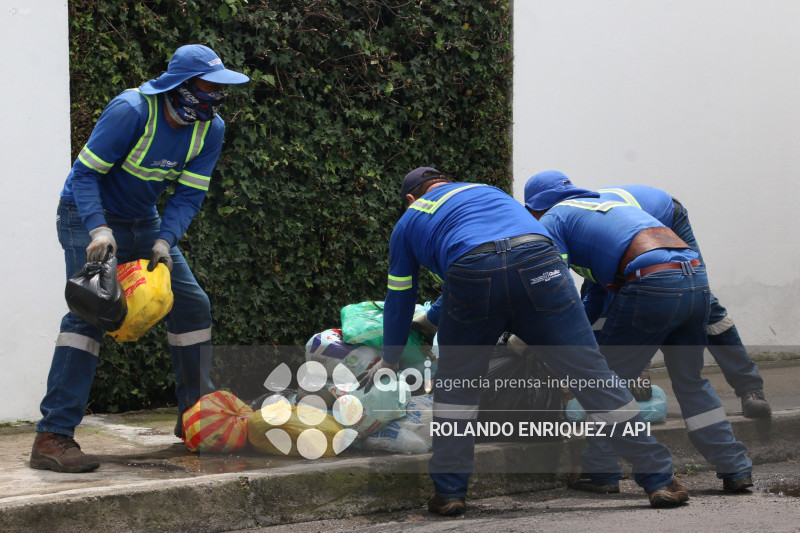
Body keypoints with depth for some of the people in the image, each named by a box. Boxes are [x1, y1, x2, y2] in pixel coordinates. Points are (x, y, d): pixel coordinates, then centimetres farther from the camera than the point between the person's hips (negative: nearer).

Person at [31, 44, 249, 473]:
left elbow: (189, 195, -6)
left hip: (143, 221, 7)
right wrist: (98, 230, -37)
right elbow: (85, 172, -24)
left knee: (192, 304, 4)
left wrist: (164, 241, -23)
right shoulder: (131, 111, -26)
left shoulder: (210, 129, -6)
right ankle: (52, 436, -27)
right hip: (89, 214, -7)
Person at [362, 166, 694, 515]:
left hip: (473, 272, -2)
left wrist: (388, 362, 54)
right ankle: (659, 479, 5)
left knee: (455, 382, 20)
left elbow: (399, 302, 38)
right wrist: (432, 318, 64)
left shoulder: (408, 223, 32)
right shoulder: (486, 190, 41)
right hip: (539, 263, 2)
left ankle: (448, 492, 18)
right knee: (589, 372, 4)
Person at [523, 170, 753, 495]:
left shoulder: (552, 219, 11)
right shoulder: (607, 200, 34)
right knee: (691, 383, 20)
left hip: (653, 285, -7)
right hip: (697, 278, 7)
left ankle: (601, 472, 10)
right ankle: (736, 470, 20)